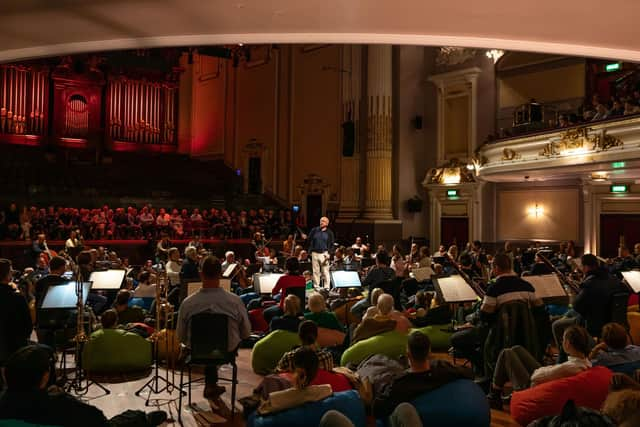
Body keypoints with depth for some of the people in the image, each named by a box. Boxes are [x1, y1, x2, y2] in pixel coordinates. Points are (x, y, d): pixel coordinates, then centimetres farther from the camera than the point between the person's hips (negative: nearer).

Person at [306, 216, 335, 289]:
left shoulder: (329, 233, 5)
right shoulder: (314, 230, 7)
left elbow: (332, 245, 5)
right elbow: (309, 240, 8)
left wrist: (328, 253, -7)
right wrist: (310, 250, -2)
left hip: (324, 253, -2)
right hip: (315, 253, 2)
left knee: (325, 271, -3)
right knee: (315, 271, 6)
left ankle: (326, 287, 1)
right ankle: (316, 286, 14)